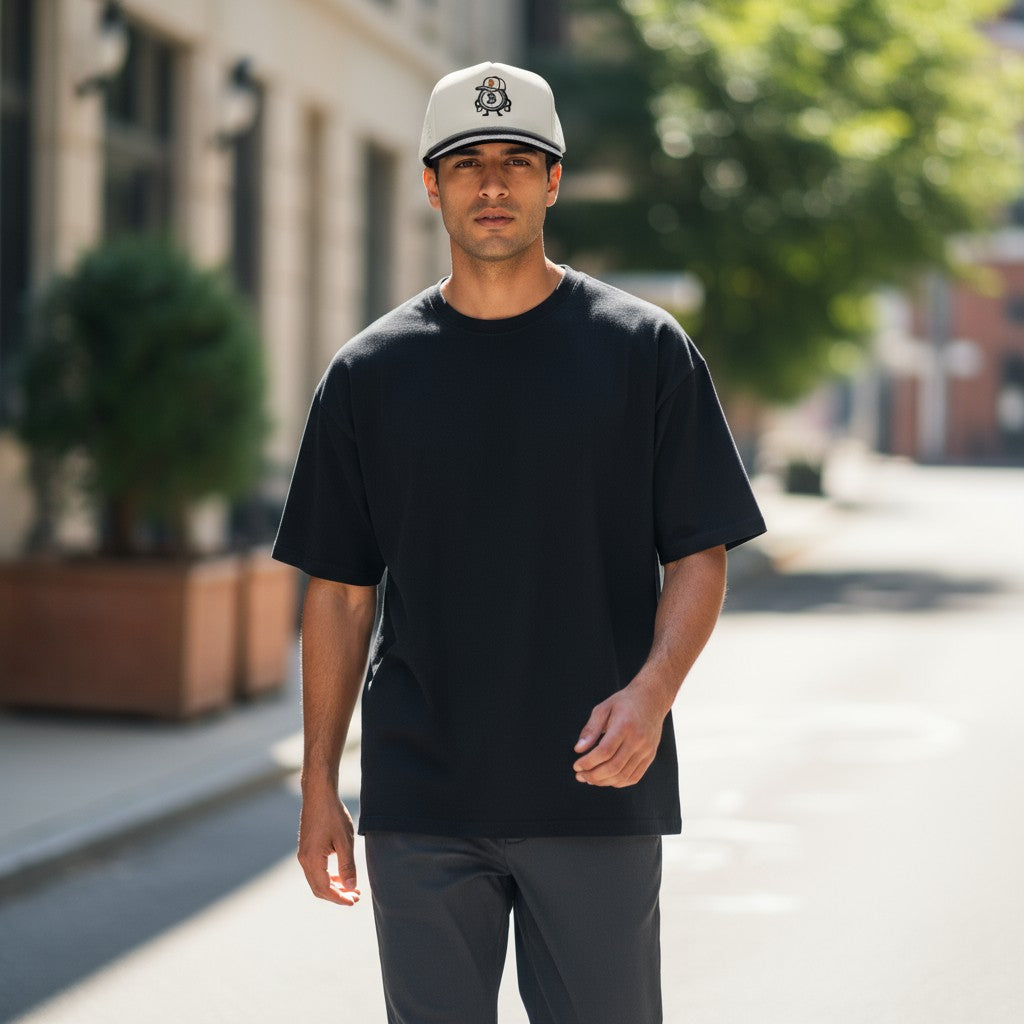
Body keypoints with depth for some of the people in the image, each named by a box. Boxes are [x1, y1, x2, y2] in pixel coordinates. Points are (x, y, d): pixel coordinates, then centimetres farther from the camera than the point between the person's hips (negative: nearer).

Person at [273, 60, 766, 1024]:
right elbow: (340, 590, 9)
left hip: (596, 792, -1)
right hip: (418, 803, 2)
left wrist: (650, 692, -16)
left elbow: (699, 554, 2)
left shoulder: (646, 350, 3)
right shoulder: (370, 371, 7)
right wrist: (319, 783, 5)